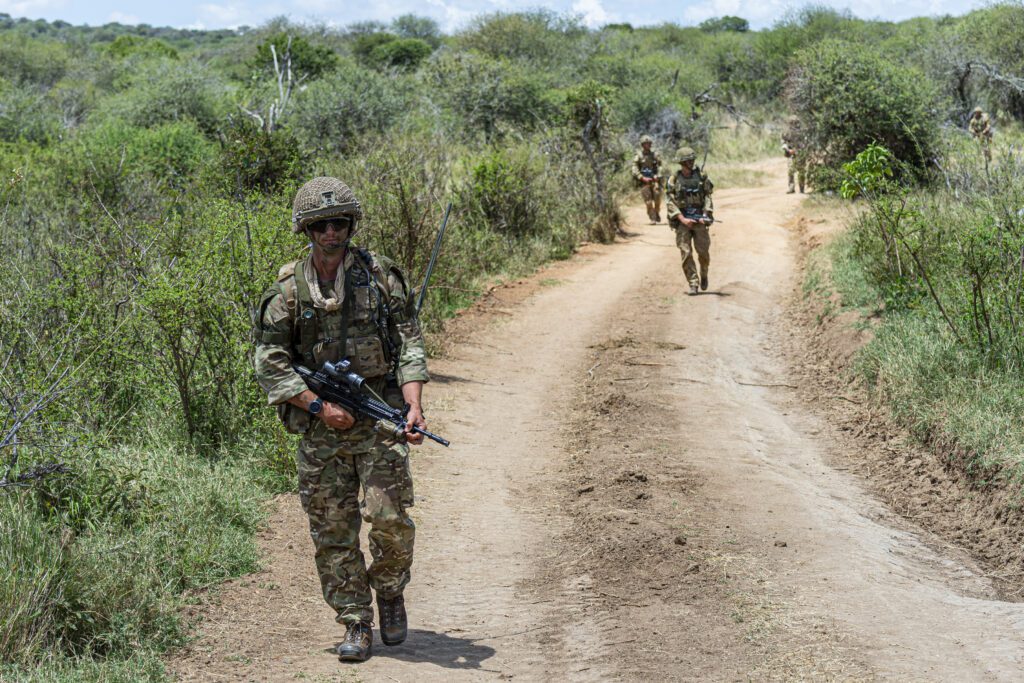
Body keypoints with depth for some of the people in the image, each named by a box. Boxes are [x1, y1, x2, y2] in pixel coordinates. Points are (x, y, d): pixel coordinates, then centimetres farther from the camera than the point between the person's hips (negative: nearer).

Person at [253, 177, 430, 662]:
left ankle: (390, 593, 18)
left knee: (391, 517, -11)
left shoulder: (380, 276, 2)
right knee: (332, 532, 3)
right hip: (320, 427, 1)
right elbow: (270, 363, 1)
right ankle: (356, 624, 15)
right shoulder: (288, 290, 2)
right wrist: (319, 405, -10)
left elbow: (409, 343, 1)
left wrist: (413, 405, -13)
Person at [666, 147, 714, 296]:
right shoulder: (674, 181, -1)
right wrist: (683, 219, -15)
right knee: (686, 253, -7)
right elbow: (671, 203, -4)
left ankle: (704, 274, 25)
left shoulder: (701, 177, 3)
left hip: (700, 220, 1)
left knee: (703, 252, -4)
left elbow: (708, 198, 1)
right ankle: (693, 284, -2)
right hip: (682, 221, -1)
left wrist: (705, 216, -13)